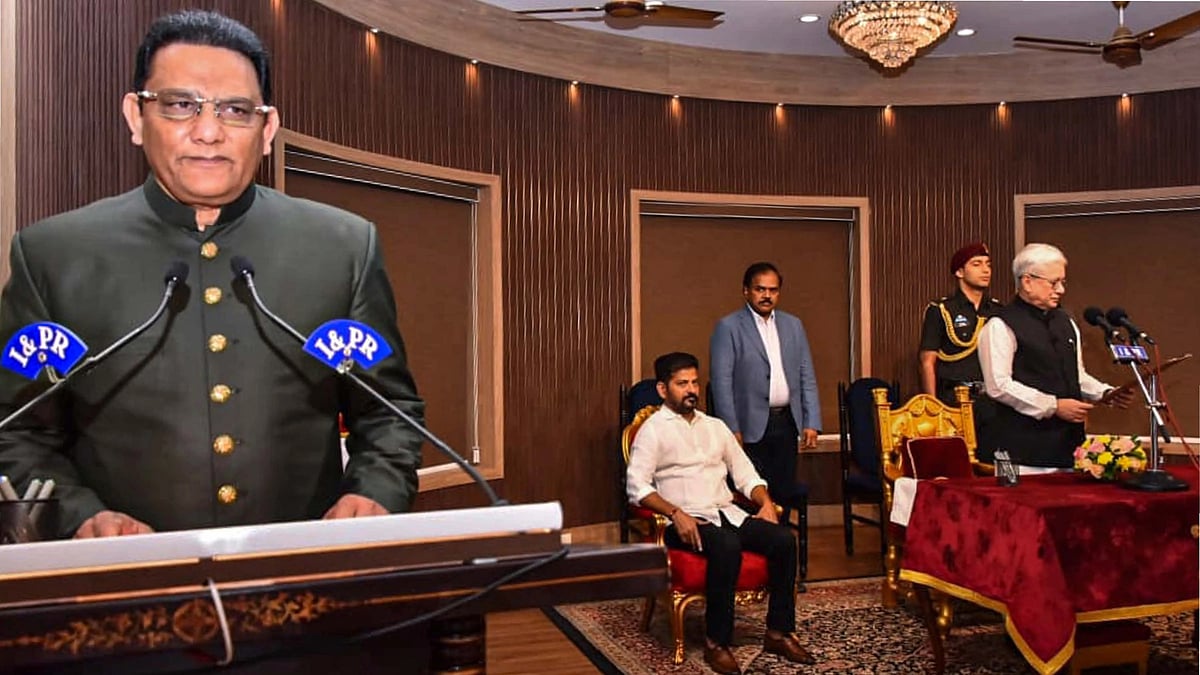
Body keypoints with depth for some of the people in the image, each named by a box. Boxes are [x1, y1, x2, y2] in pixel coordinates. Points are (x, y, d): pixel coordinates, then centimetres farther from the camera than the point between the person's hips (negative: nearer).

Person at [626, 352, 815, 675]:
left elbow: (745, 474, 20)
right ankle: (717, 642, -21)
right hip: (686, 521, -6)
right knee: (727, 545, -35)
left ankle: (779, 633, -6)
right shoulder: (653, 429, 1)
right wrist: (676, 513, -23)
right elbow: (636, 485, -11)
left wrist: (766, 502, 0)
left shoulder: (715, 426, 20)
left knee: (783, 538, -17)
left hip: (728, 514, 6)